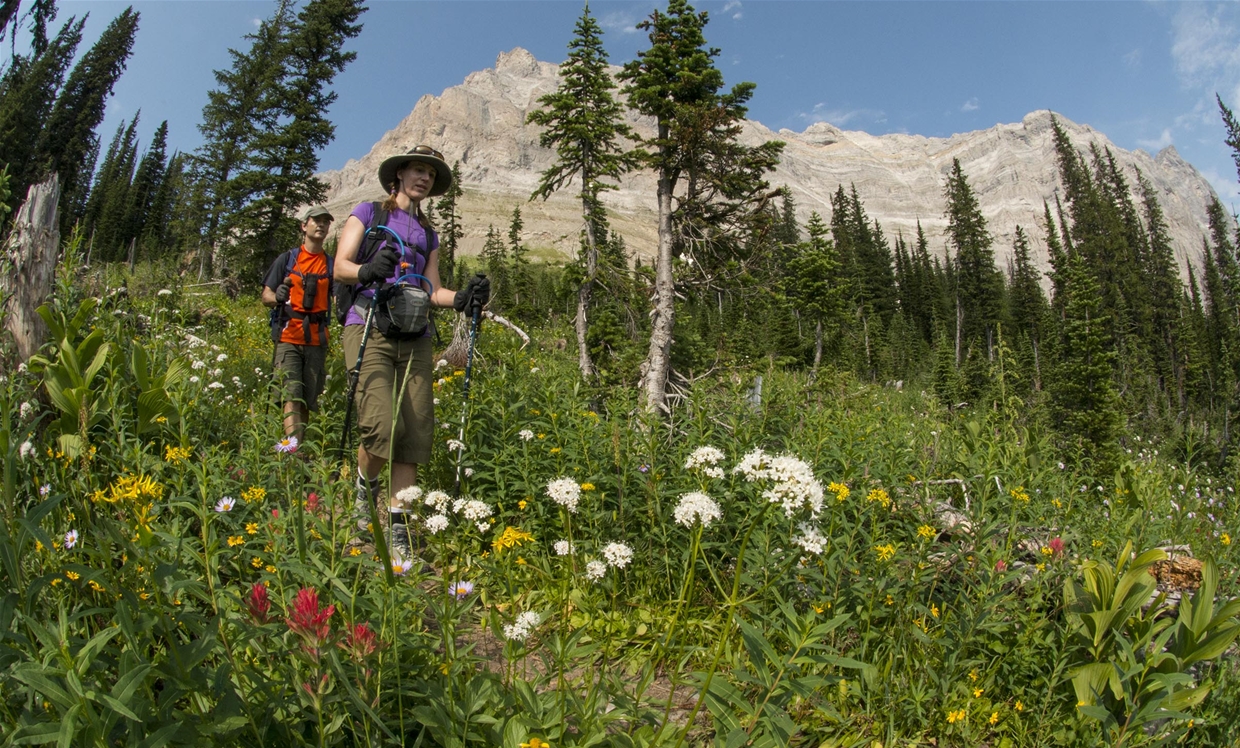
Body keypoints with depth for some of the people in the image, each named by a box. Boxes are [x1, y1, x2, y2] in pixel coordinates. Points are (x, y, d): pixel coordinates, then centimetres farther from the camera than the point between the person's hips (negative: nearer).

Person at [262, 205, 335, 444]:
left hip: (317, 339, 2)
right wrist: (277, 297, -15)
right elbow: (266, 295, 8)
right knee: (292, 397, -12)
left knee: (309, 401, 5)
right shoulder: (287, 259, 9)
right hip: (288, 337, -2)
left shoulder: (331, 264, 12)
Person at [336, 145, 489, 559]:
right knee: (382, 424, -20)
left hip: (413, 338, 4)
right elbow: (340, 265, 0)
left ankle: (398, 533, 2)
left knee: (417, 430, -6)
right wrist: (367, 270, -22)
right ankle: (365, 487, 14)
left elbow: (432, 291, 17)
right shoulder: (369, 213, 12)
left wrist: (463, 298, -3)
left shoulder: (428, 234, 24)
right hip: (368, 329, -4)